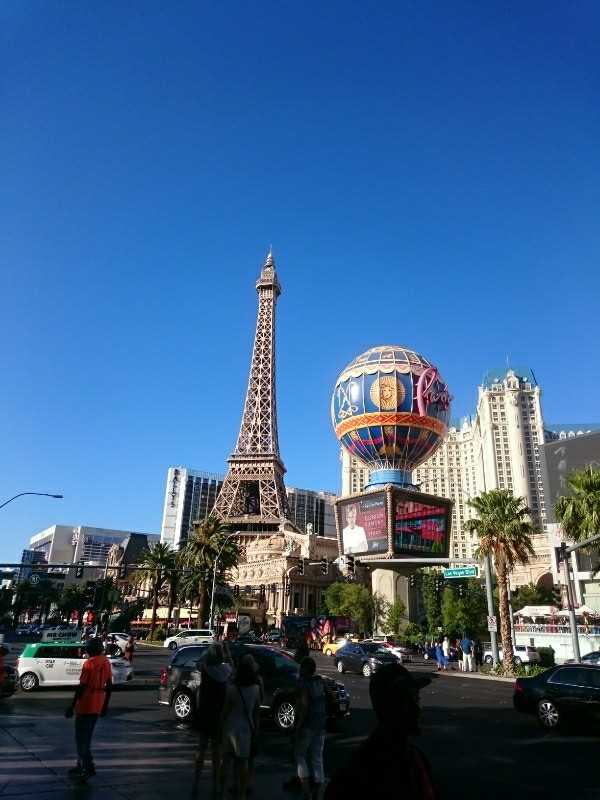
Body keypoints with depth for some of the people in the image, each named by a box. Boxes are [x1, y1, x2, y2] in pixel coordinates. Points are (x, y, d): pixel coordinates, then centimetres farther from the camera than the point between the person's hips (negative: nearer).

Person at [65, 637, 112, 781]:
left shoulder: (89, 663, -16)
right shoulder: (106, 663, 7)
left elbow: (81, 687, -18)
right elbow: (109, 686, 10)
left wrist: (72, 706, -12)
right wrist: (105, 705, 17)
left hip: (85, 705, -7)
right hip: (97, 707, 7)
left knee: (81, 738, 2)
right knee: (86, 737, 18)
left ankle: (88, 768, -1)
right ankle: (81, 766, 25)